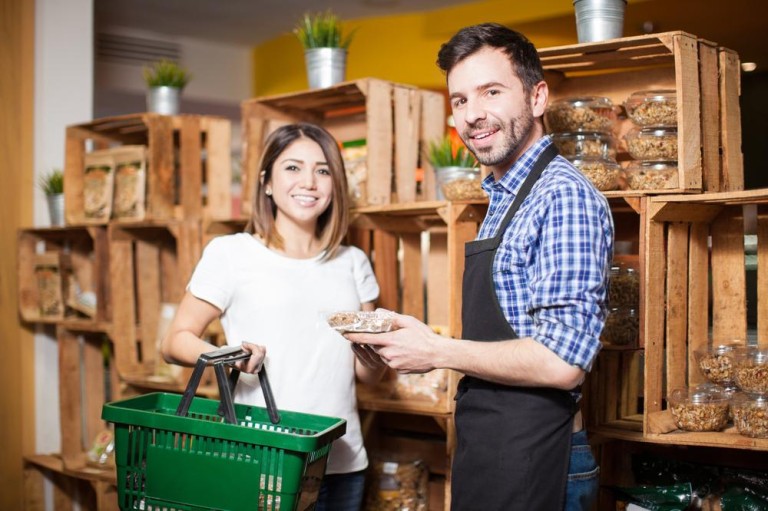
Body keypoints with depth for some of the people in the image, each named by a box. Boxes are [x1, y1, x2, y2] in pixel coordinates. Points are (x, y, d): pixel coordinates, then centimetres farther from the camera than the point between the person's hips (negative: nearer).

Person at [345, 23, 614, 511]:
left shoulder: (564, 196, -18)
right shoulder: (504, 200, 12)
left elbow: (560, 362, -25)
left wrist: (438, 352, -15)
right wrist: (417, 336, 5)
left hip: (531, 465, -9)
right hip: (487, 452, 9)